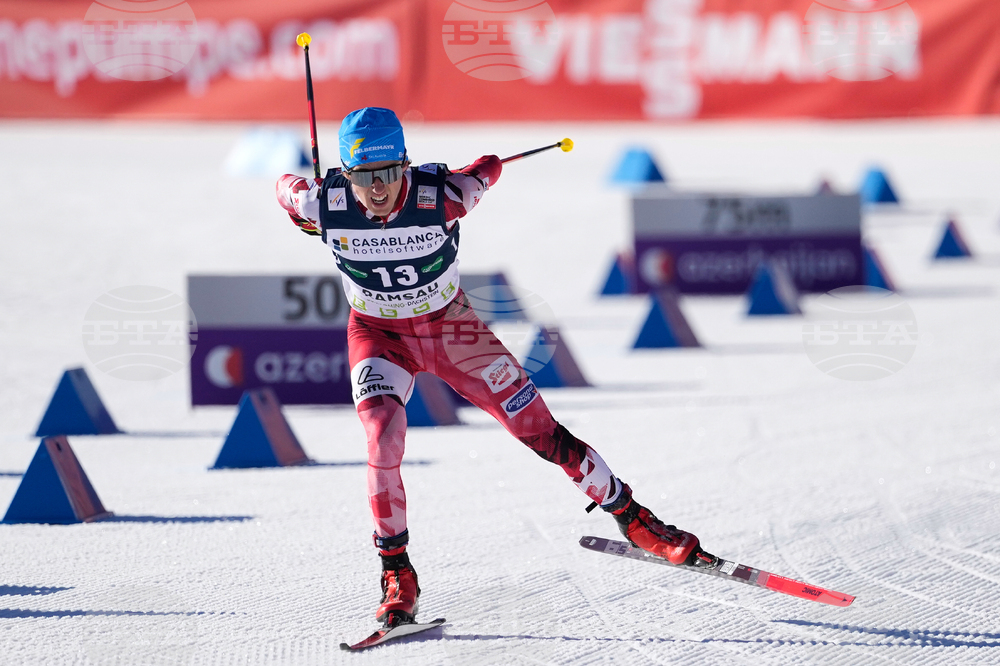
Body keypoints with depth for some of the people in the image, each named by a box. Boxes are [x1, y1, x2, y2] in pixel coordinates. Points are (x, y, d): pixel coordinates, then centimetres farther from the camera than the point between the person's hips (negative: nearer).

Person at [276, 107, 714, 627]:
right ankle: (396, 572, -12)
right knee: (383, 437, -26)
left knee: (540, 431, 2)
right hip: (379, 335, 0)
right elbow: (285, 187, -2)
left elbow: (487, 171, -7)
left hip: (450, 327, 0)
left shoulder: (441, 197, -30)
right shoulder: (324, 203, -26)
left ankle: (629, 514, 21)